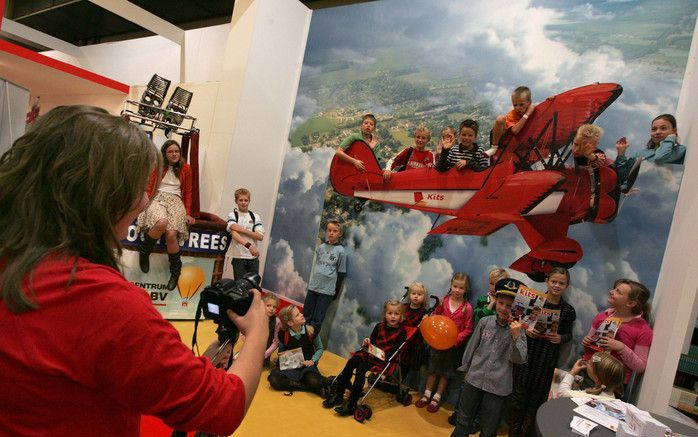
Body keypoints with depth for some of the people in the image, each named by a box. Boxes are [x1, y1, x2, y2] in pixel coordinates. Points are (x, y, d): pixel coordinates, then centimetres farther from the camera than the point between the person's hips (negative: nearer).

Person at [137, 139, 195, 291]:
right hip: (158, 198, -1)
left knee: (171, 234, -27)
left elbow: (188, 192, 15)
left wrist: (188, 213, 8)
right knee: (161, 223, -37)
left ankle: (175, 269, -6)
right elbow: (148, 187, 9)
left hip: (176, 200, 1)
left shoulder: (185, 168, 12)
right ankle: (144, 251, -8)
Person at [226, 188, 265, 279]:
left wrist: (242, 230, -12)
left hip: (254, 258, 3)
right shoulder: (232, 216, 1)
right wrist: (248, 245, -32)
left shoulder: (255, 217, 10)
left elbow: (260, 236, -1)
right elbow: (234, 234, -16)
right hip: (239, 258, -3)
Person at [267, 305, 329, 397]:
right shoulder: (283, 334, -9)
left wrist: (312, 361, -10)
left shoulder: (311, 330, -9)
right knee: (274, 381, -30)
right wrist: (282, 360, -10)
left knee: (315, 382, -38)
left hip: (307, 366, -3)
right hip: (290, 367, 3)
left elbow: (320, 349, 5)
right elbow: (281, 352, 10)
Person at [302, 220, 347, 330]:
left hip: (327, 290, -4)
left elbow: (341, 273, -3)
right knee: (305, 316, 10)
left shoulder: (341, 251, -5)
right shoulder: (321, 247, 7)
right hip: (313, 286, 4)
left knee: (317, 319, -1)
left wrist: (336, 291, -3)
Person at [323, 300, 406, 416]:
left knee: (361, 368, -27)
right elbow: (372, 342, 13)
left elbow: (395, 351, -11)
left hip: (384, 358, -5)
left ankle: (351, 404, -24)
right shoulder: (379, 326, 12)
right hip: (372, 353, 5)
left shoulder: (401, 332, -2)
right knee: (351, 362, -19)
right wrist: (367, 343, -9)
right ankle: (338, 395, -14)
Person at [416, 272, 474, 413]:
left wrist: (457, 339, -21)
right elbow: (435, 317, 2)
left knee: (446, 371, 13)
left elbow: (468, 329, -10)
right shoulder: (443, 301, -7)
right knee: (432, 367, 15)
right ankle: (427, 394, 31)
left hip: (454, 345, -2)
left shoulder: (467, 308, -14)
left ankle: (437, 397, 29)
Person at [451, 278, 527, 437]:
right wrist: (466, 368, 14)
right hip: (474, 379, 1)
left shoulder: (517, 330, -7)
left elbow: (520, 359, -13)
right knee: (462, 421, 15)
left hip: (497, 386, -1)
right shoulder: (485, 322, -5)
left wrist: (516, 337, -27)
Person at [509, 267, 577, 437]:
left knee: (537, 397, 11)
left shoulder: (568, 310, -2)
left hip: (547, 359, 1)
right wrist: (526, 329, -19)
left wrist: (560, 338, -15)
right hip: (527, 353, -1)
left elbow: (568, 334, 6)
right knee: (520, 393, 6)